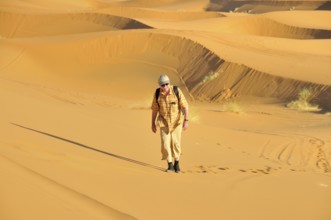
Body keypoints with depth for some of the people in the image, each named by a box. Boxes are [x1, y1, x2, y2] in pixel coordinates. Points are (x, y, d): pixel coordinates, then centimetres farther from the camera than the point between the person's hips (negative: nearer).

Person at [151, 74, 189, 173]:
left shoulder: (177, 91, -20)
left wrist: (186, 121, -23)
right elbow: (154, 109, -1)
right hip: (164, 121, 1)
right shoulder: (157, 93, -12)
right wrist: (153, 124, 3)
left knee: (175, 142, -3)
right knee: (165, 143, -7)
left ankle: (177, 163, 19)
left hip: (177, 120, -1)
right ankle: (170, 165, 7)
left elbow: (185, 106, -16)